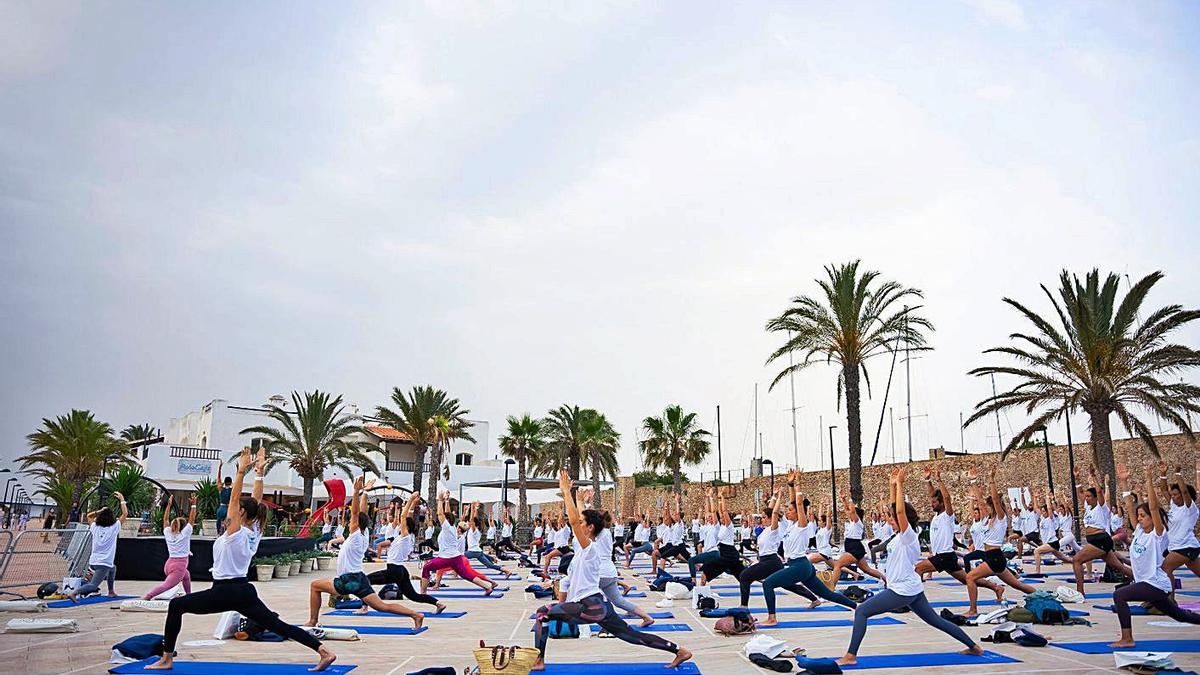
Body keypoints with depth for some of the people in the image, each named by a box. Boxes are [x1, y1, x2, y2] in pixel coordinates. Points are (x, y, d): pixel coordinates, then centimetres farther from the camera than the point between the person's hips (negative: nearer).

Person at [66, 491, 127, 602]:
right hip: (104, 563, -7)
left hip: (93, 562, 7)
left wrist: (100, 511, 12)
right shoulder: (114, 528, -6)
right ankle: (73, 593, -33)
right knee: (93, 585, -11)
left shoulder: (95, 527, 6)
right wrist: (122, 500, 8)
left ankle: (111, 592, 34)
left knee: (113, 568, 33)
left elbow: (89, 516, 25)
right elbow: (125, 514, 0)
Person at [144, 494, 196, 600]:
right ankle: (146, 597, -35)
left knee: (187, 576, 32)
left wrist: (169, 505, 22)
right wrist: (193, 504, 3)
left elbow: (166, 519, 20)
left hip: (169, 564, 7)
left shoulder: (168, 533, 11)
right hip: (179, 566, -7)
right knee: (166, 585, -18)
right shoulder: (184, 533, -1)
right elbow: (192, 519, 0)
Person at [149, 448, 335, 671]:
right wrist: (259, 473, 13)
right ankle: (324, 651, -11)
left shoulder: (236, 532, -11)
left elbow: (234, 497, -15)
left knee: (176, 606, 12)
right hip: (245, 592, 7)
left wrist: (241, 470, -16)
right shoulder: (254, 531, 7)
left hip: (226, 592, -7)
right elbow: (255, 501, 12)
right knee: (278, 626, 2)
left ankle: (167, 659, 13)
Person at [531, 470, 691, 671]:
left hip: (590, 607, -10)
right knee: (633, 635, 12)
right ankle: (679, 651, 13)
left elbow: (573, 520, -23)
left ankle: (539, 661, -6)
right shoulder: (587, 548, 13)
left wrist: (566, 490, -19)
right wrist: (566, 491, 19)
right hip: (598, 606, 10)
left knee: (543, 613, -7)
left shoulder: (590, 547, -11)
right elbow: (575, 519, 19)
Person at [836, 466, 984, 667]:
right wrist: (892, 485, 9)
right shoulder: (901, 535, 8)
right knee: (935, 620, 20)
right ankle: (974, 647, 27)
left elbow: (900, 510, -29)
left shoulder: (908, 535, -15)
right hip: (911, 589, 10)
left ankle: (851, 656, -13)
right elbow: (895, 510, 14)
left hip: (903, 590, -10)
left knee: (861, 611, -12)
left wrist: (900, 483, -26)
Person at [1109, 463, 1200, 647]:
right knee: (1179, 615, 23)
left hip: (1156, 584, -9)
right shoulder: (1139, 531, 6)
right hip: (1146, 584, 9)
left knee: (1119, 595, -24)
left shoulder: (1158, 534, -12)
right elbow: (1130, 507, 5)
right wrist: (1123, 482, 1)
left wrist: (1149, 481, -30)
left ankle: (1127, 639, -20)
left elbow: (1153, 508, -25)